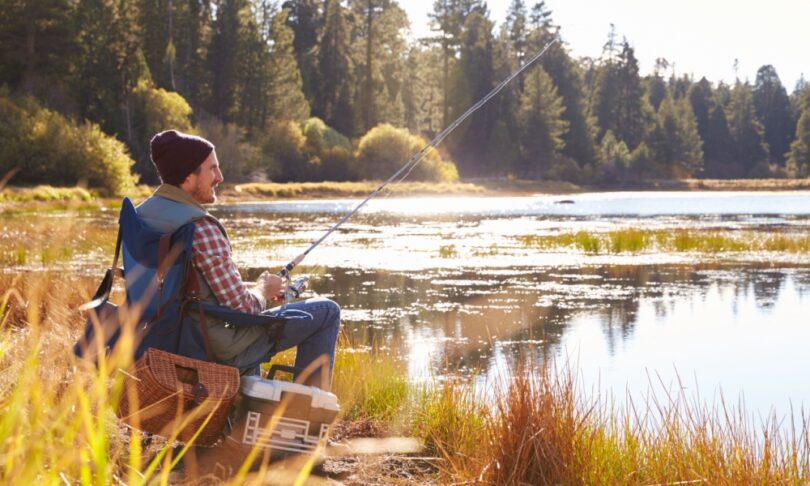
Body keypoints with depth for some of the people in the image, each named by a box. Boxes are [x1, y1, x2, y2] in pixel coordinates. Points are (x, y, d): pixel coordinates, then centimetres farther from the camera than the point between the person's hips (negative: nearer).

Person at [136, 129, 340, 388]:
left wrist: (252, 287, 11)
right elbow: (242, 307, -23)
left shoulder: (141, 214, 1)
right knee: (326, 311, 3)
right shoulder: (202, 229, -26)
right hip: (218, 350, -9)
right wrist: (263, 289, -1)